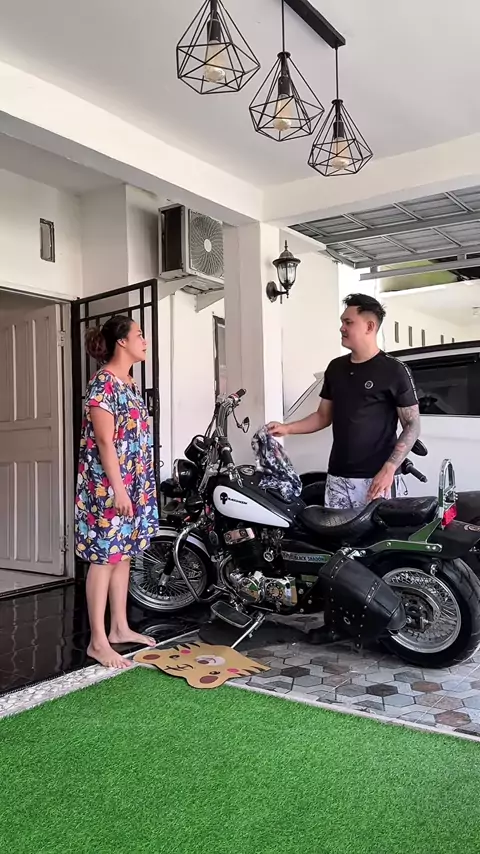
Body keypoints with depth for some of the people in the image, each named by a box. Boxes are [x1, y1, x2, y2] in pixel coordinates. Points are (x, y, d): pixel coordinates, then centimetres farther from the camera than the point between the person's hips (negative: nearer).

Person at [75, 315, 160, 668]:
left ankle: (120, 628, 24)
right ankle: (98, 641, 4)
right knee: (104, 557, -4)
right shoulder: (103, 382, -14)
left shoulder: (130, 384, 14)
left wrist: (141, 487, 20)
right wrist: (118, 490, -22)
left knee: (123, 554, 14)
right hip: (107, 485, -9)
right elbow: (105, 441, -19)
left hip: (134, 484, 9)